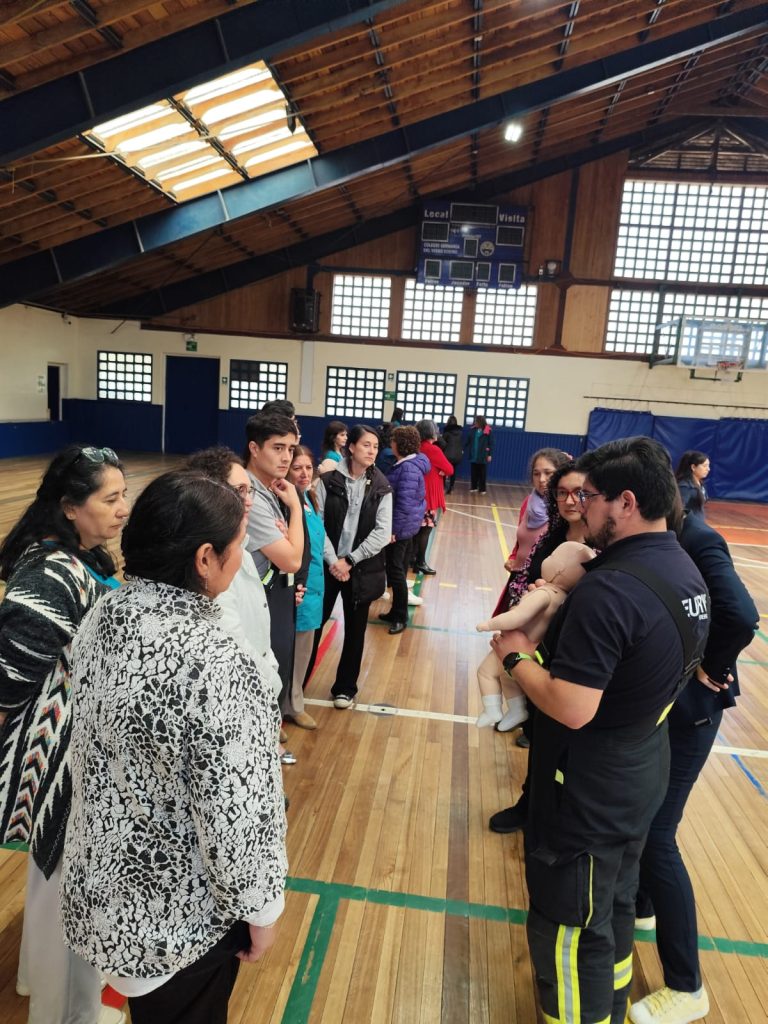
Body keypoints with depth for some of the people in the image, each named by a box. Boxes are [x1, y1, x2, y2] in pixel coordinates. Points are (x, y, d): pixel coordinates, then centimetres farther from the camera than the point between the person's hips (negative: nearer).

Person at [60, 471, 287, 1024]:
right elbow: (234, 815, -28)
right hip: (180, 905, -6)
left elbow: (95, 741, 3)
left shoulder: (102, 617, -12)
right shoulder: (216, 664, -36)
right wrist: (260, 910, -10)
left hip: (104, 876, 7)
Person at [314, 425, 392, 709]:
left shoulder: (381, 486, -1)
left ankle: (345, 687, 30)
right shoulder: (328, 479, -5)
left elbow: (382, 532, -7)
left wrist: (350, 560, -13)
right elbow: (317, 523, -7)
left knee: (355, 630, 12)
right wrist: (332, 560, -16)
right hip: (327, 564, -1)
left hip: (361, 568, 2)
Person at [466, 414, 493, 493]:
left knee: (482, 473, 4)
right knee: (473, 472, 9)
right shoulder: (473, 429, 4)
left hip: (483, 456, -3)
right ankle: (473, 487, 21)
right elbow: (468, 441, 10)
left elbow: (491, 443, -4)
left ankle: (482, 489, 12)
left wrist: (490, 454, -7)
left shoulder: (487, 431, -7)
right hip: (473, 455, 4)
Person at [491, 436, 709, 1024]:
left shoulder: (609, 588, -31)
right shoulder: (685, 570, -1)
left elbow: (572, 708, -31)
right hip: (641, 777, 9)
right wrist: (568, 612, 7)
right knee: (615, 908, 29)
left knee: (571, 930, 13)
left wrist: (515, 655, -15)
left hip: (589, 797, -9)